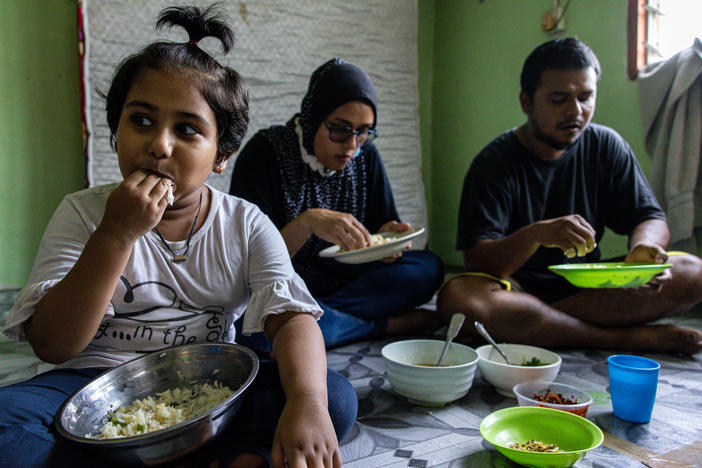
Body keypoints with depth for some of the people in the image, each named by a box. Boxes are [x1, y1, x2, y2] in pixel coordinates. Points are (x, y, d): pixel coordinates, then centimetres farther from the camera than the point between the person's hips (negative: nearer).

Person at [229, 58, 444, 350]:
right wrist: (307, 222, -35)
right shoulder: (265, 152, -14)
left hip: (343, 282, 4)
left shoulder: (365, 155, 1)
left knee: (429, 267, -13)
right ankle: (391, 324, -20)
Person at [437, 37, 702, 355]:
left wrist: (644, 246, -22)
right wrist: (536, 234, -38)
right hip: (518, 288, -3)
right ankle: (628, 338, -26)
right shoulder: (494, 162, -11)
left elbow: (650, 217, 3)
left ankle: (517, 325, -24)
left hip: (588, 286, 4)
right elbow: (478, 263, -19)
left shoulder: (606, 146, 3)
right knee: (456, 297, -34)